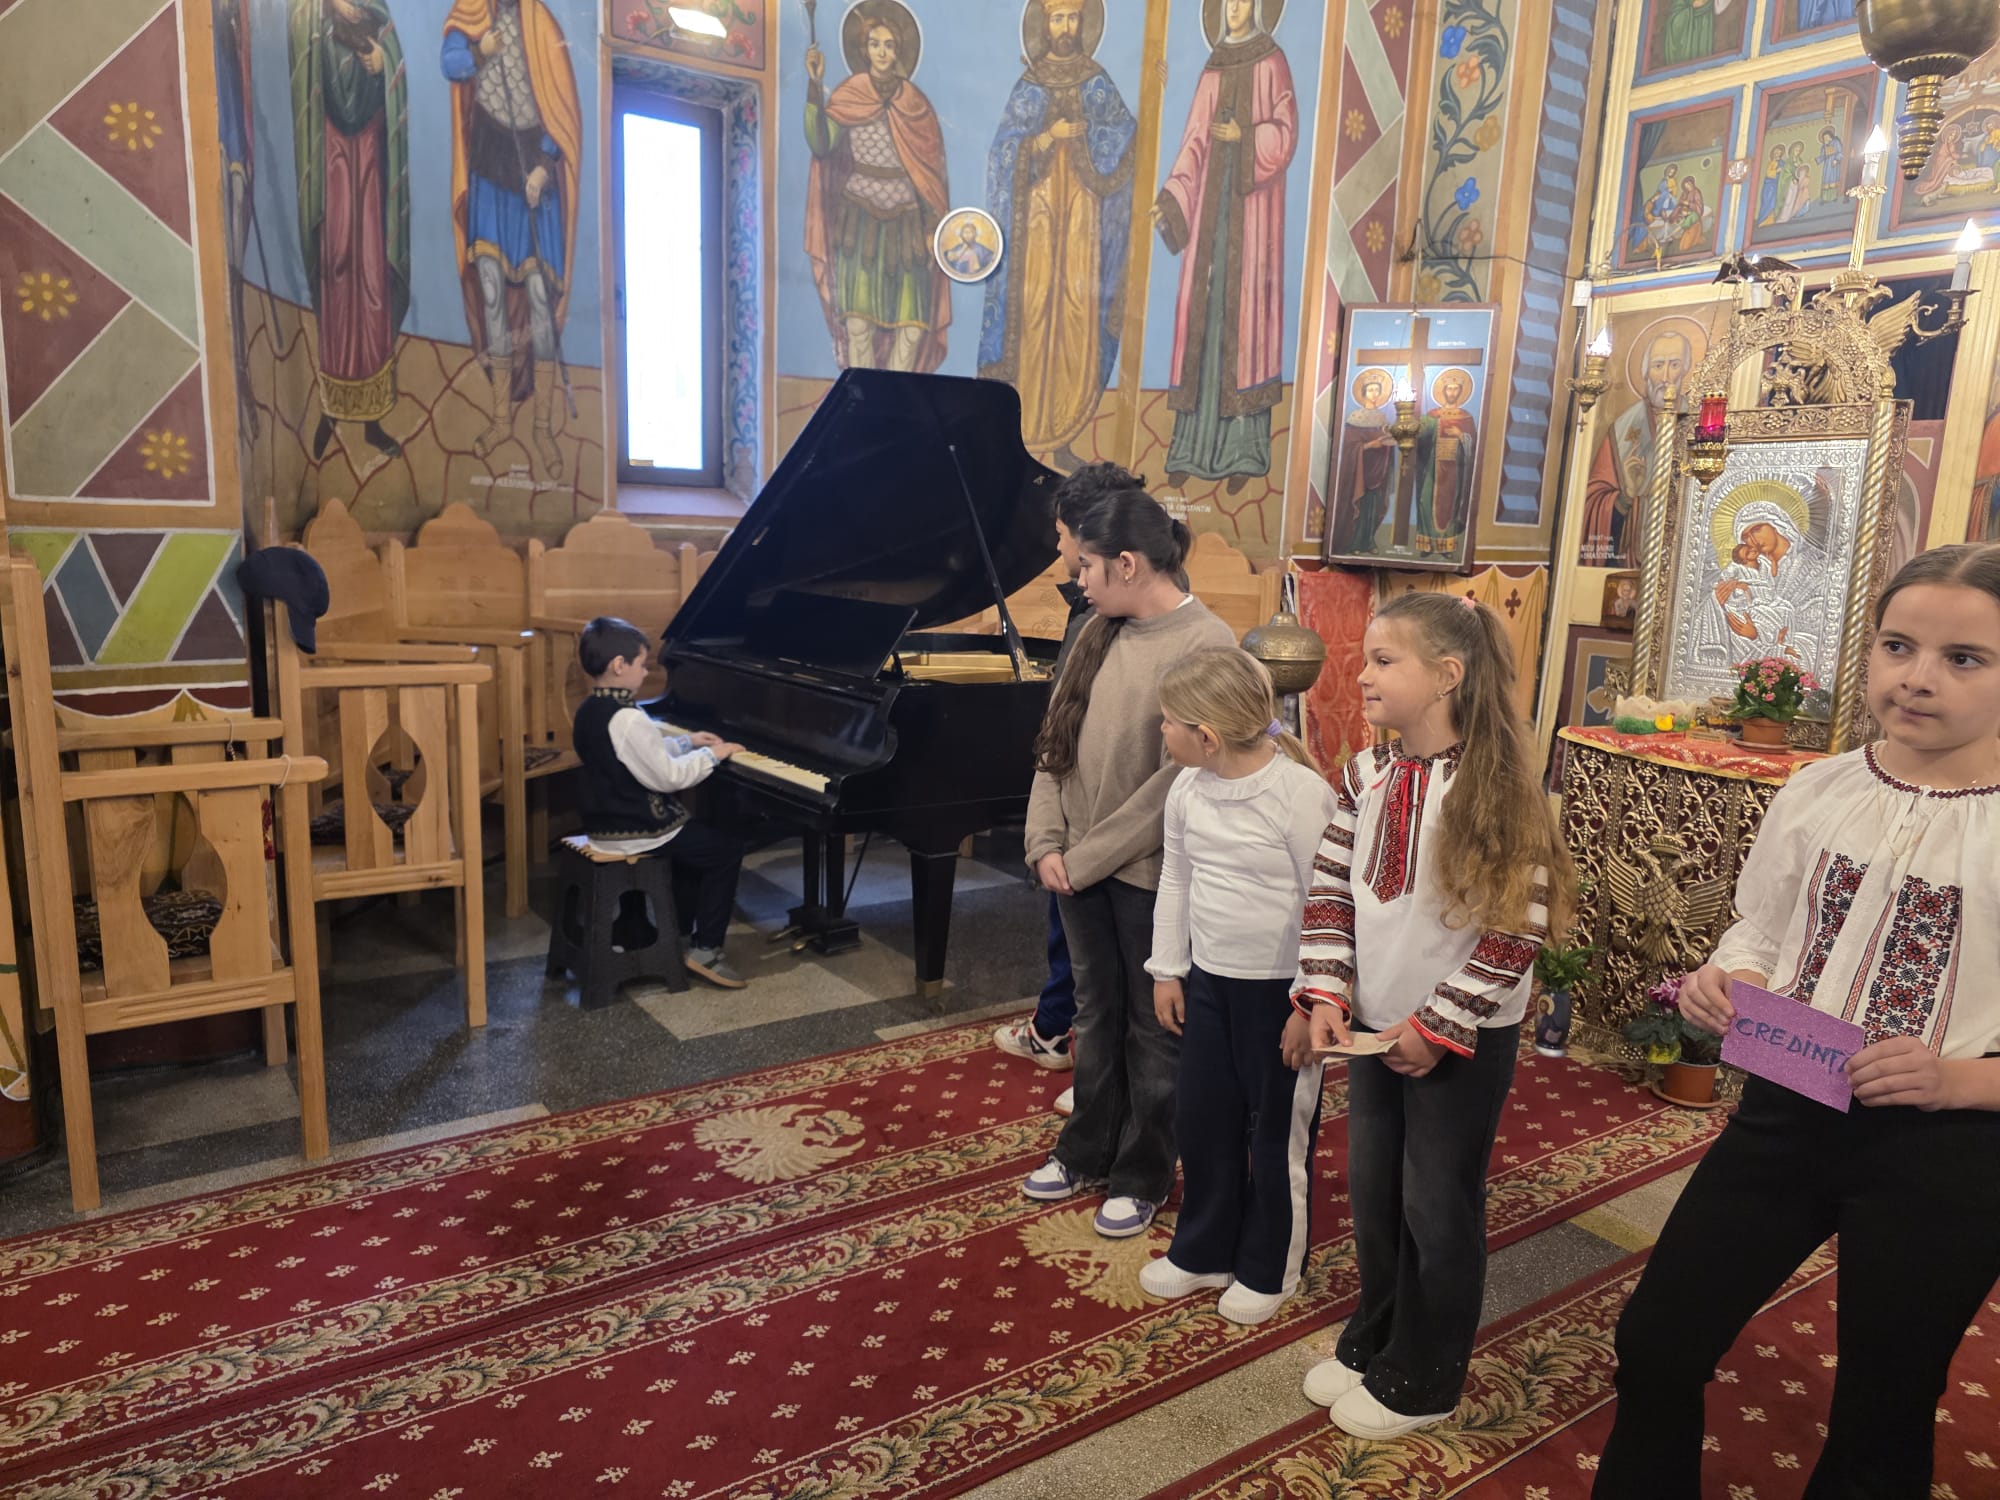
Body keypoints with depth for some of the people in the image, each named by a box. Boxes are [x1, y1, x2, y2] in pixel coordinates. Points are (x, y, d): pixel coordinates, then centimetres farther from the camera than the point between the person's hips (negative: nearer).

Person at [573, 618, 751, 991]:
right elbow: (667, 776, -23)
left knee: (694, 836, 28)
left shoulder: (591, 710, 7)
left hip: (606, 822, 10)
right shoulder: (627, 718, -25)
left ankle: (680, 929, 32)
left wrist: (689, 742, 18)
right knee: (727, 848, -2)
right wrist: (711, 755, -11)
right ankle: (705, 949, 1)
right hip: (634, 833, -10)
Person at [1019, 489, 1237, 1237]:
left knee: (1152, 1028, 12)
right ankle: (1088, 1149, 38)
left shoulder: (1207, 645, -17)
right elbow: (1056, 740, 6)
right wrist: (1048, 842, -4)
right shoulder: (1101, 632, 5)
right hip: (1078, 864, 6)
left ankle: (1143, 1176, 29)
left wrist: (1088, 856, -16)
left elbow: (1181, 777, -20)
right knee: (1096, 1013, 20)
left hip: (1150, 872, -6)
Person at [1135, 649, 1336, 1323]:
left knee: (1278, 1134, 11)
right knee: (1201, 1121, 17)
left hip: (1281, 989, -6)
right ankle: (1204, 1250, 37)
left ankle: (1269, 1269, 31)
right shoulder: (1187, 791, -3)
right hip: (1207, 980, 6)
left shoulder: (1302, 794, -22)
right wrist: (1167, 970, 12)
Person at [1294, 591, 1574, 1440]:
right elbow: (1329, 891, 4)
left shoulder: (1496, 786, -18)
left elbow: (1518, 929, -18)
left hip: (1462, 1039, -5)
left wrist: (1437, 1026, -17)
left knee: (1437, 1206, 10)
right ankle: (1373, 1344, 40)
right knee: (1371, 1193, 18)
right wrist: (1326, 994, -7)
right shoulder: (1365, 776, -1)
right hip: (1377, 1026, 6)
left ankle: (1422, 1383, 30)